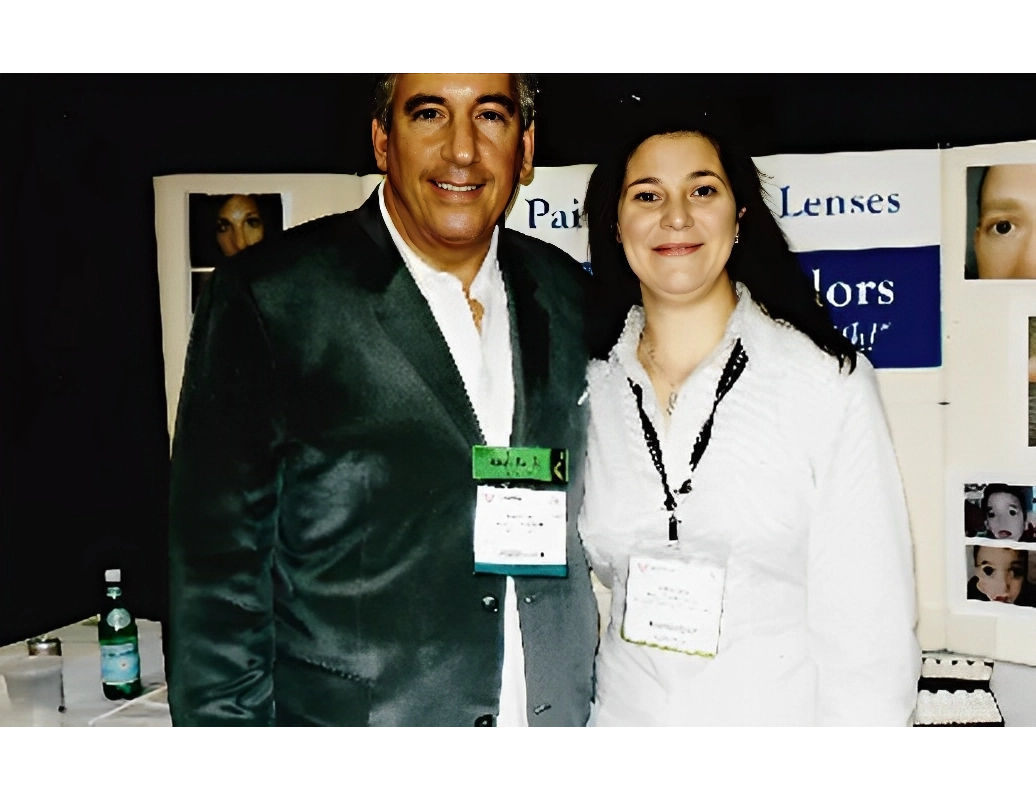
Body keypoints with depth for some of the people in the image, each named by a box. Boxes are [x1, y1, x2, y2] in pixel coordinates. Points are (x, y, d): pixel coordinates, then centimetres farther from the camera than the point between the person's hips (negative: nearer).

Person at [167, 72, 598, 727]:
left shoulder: (570, 295, 1)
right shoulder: (268, 299, -13)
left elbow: (584, 522, 8)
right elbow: (219, 569, -12)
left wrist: (599, 699, 6)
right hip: (348, 708, -4)